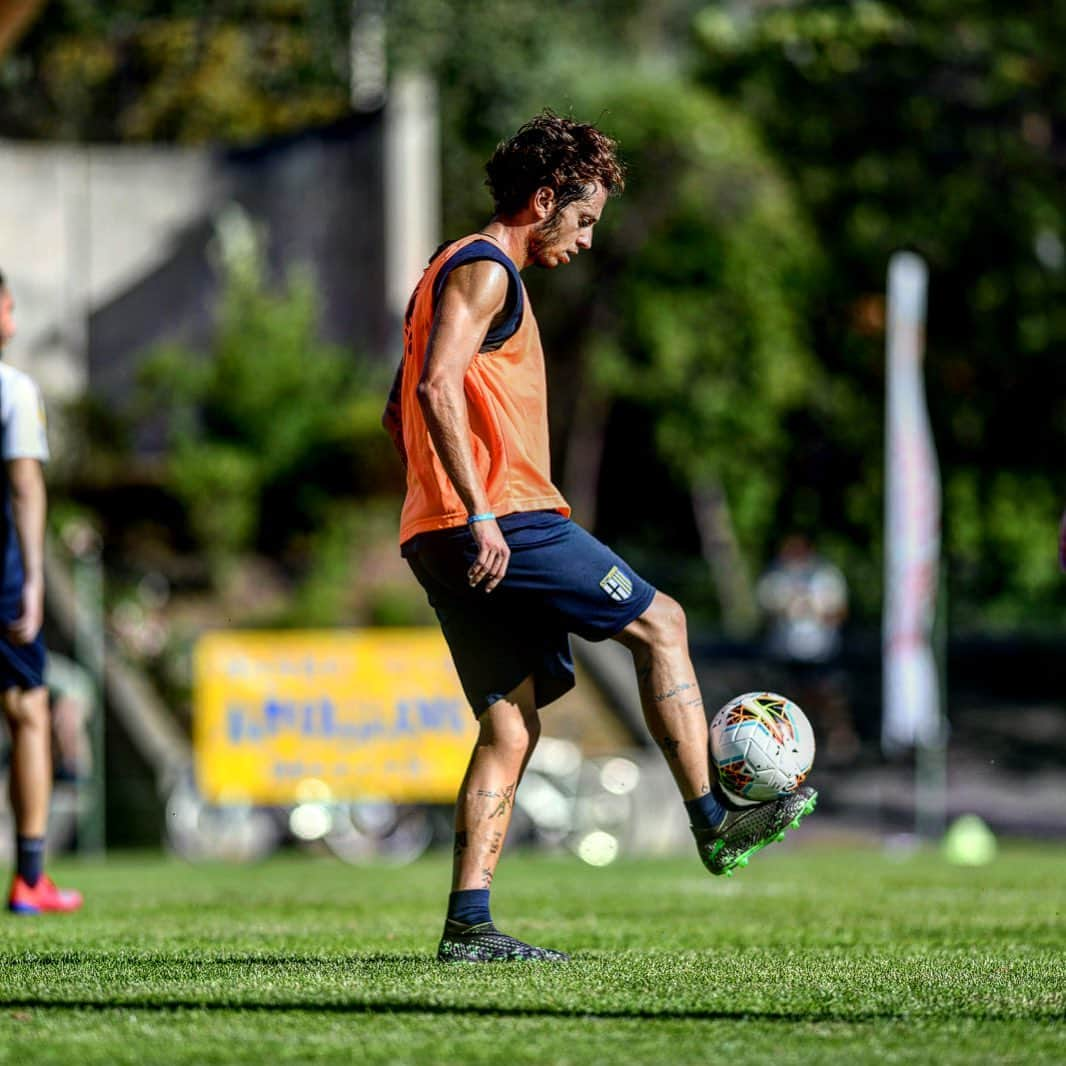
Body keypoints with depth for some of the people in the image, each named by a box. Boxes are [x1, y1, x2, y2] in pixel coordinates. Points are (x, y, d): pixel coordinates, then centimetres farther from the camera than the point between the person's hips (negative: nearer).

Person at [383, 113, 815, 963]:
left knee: (511, 724, 6)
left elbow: (399, 412, 28)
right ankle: (715, 822, 6)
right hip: (506, 521, -10)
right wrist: (479, 514, -25)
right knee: (661, 624, 3)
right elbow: (437, 388, -22)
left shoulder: (459, 271, 24)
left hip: (441, 540, 10)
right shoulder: (485, 271, -8)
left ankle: (467, 924, -1)